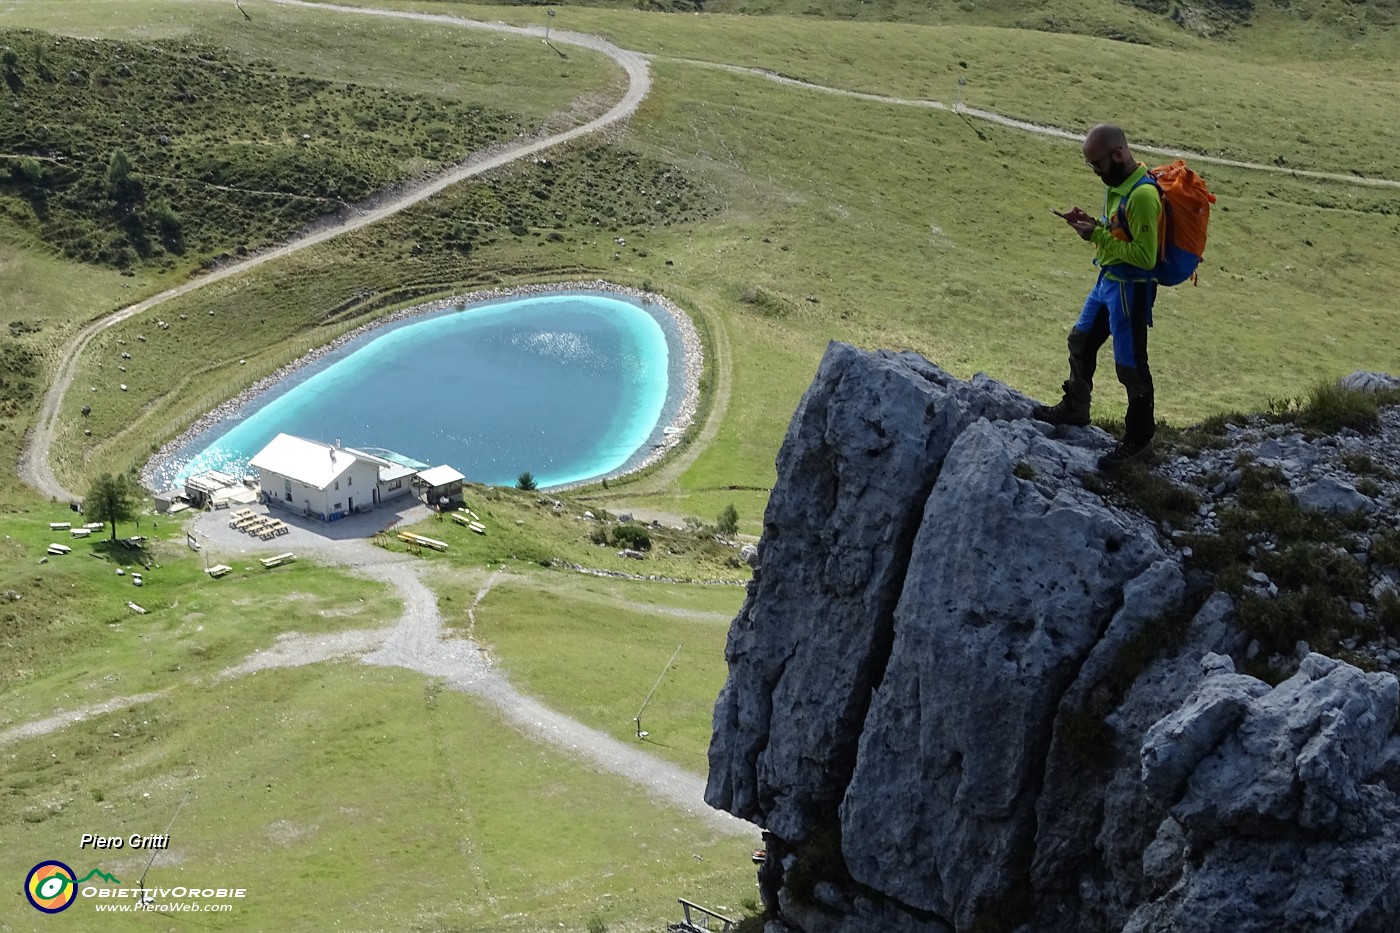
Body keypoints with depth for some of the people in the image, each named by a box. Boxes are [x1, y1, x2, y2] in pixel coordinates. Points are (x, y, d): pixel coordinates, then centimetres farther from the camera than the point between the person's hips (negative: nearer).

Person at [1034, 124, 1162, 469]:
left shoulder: (1142, 195, -27)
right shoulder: (1118, 183, 3)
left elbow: (1145, 256, -28)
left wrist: (1097, 236, -23)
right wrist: (1091, 223, -2)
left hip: (1131, 289, -10)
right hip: (1108, 280, 10)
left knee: (1130, 364, 1)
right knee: (1081, 341, 24)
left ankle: (1139, 439, 16)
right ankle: (1075, 408, 43)